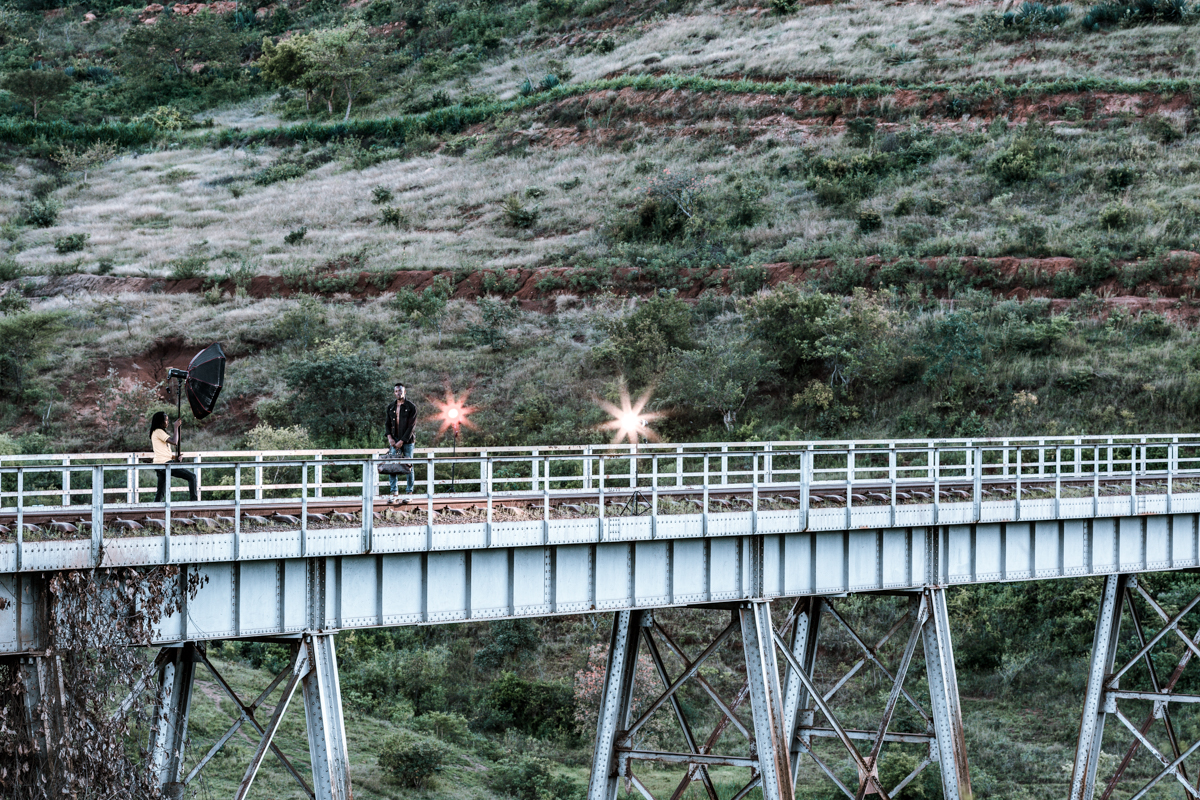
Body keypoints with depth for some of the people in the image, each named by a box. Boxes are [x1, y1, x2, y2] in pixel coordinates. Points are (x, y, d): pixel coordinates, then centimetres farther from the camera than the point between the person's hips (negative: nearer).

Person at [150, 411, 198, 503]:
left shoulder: (156, 432, 23)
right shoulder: (158, 432, -8)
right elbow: (174, 442, -18)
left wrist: (174, 457, 10)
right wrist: (176, 427, -10)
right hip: (164, 464, -10)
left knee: (161, 493, 10)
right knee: (192, 476, -8)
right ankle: (194, 501, -11)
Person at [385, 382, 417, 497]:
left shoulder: (411, 407, -4)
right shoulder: (391, 407, 10)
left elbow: (411, 426, -8)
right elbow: (388, 424, 12)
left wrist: (402, 441, -13)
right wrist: (390, 438, -5)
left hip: (407, 440, -3)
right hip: (394, 440, 3)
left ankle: (409, 490, 5)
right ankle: (393, 490, -3)